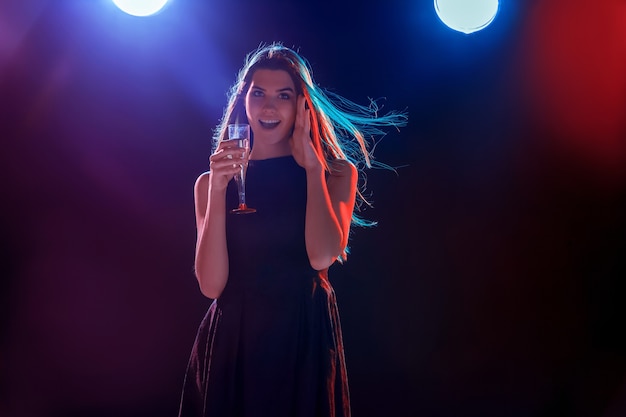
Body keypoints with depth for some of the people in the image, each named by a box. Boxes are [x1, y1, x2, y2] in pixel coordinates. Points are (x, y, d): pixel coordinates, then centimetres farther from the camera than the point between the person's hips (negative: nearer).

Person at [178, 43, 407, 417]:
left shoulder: (337, 173, 0)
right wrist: (218, 190, -14)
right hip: (231, 341, 1)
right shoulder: (210, 181, 2)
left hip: (305, 340, -1)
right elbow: (211, 285, -8)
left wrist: (312, 165, -11)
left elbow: (322, 256, -17)